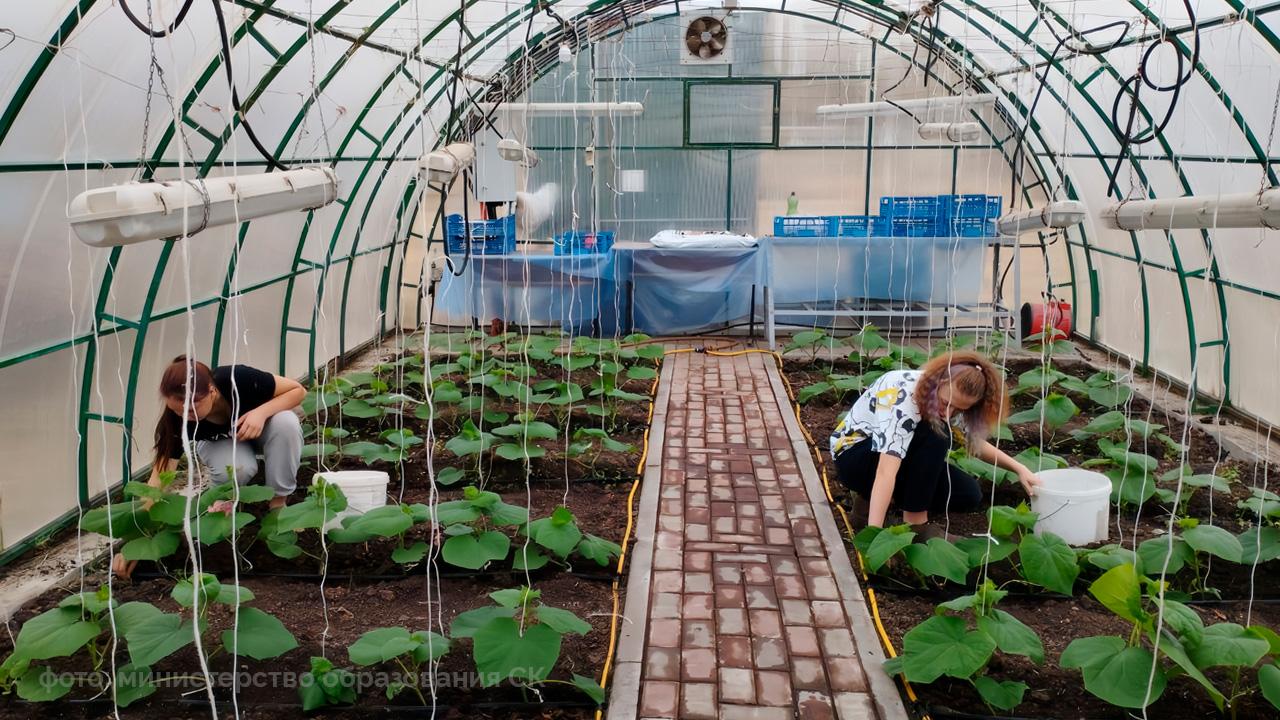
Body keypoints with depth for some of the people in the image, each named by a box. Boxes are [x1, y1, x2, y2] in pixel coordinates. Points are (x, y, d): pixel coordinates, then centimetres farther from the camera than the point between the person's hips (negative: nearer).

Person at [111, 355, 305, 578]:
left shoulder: (239, 380, -37)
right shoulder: (178, 419, -32)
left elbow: (298, 390, -24)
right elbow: (158, 479, -30)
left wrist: (261, 411, -42)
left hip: (259, 425, 1)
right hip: (220, 442, 0)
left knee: (285, 422, -37)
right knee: (236, 468, -38)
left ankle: (278, 503, -15)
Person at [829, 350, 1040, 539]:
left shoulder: (951, 398, -11)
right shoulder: (903, 396, -34)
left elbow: (975, 442, 8)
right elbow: (886, 471, -44)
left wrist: (1019, 468, -2)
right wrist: (874, 532, -50)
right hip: (853, 454, -8)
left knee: (969, 495, -11)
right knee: (936, 435, -30)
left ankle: (871, 498, 2)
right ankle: (915, 521, -19)